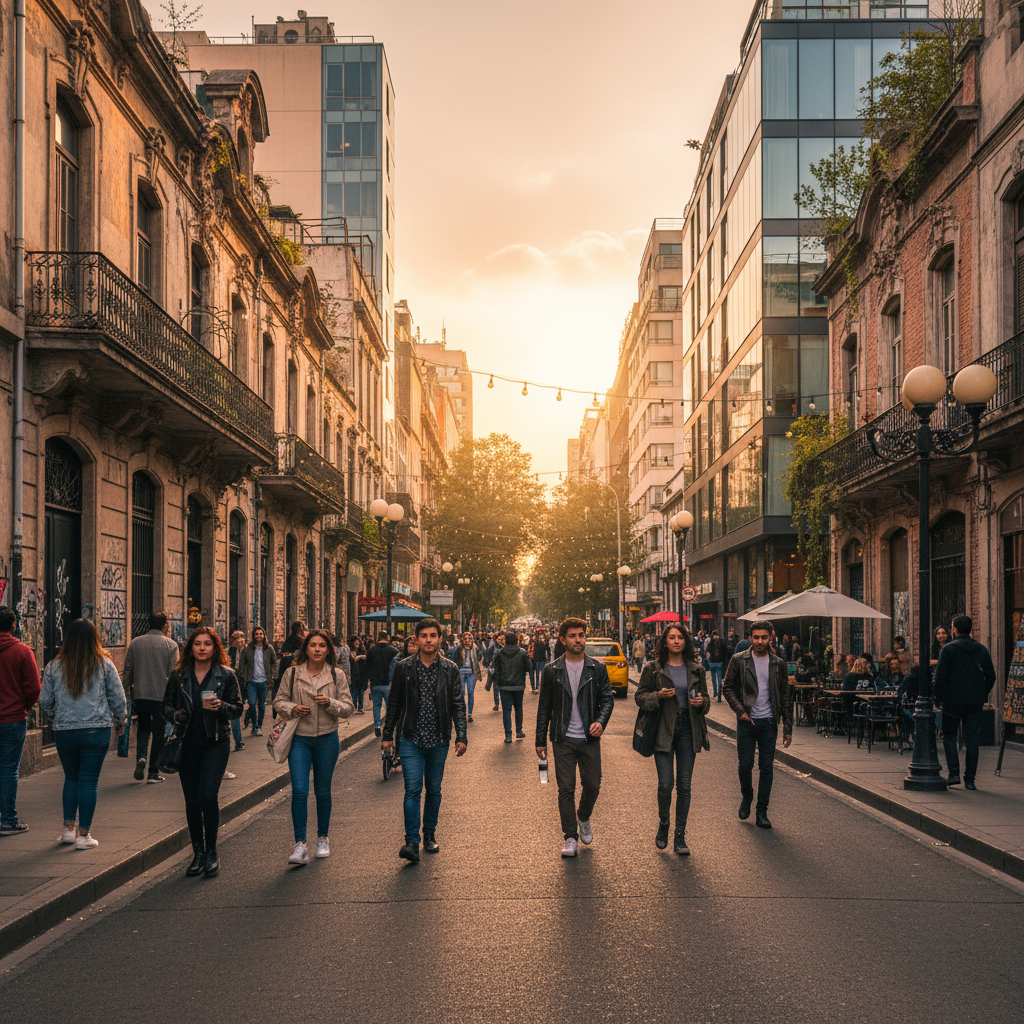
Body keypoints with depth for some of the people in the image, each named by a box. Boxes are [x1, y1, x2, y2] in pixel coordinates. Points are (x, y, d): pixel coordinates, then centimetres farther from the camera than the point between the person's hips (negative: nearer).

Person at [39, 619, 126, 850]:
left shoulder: (54, 667, 1)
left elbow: (45, 703, 6)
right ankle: (84, 835, 6)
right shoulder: (104, 664, -3)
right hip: (97, 731, -2)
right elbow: (118, 699, 0)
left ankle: (69, 828, 18)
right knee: (89, 781, 4)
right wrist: (120, 722, 17)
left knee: (71, 778, 19)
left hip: (64, 732, 2)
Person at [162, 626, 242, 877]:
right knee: (191, 800, 5)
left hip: (215, 742, -3)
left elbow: (238, 708, 3)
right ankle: (198, 853, 19)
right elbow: (167, 704, 11)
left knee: (208, 796, -13)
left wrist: (221, 707, -17)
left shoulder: (226, 675, 1)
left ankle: (211, 852, 3)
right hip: (187, 743, 3)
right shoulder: (179, 675, 6)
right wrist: (175, 715, -10)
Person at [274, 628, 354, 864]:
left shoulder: (337, 675, 1)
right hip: (299, 739, -1)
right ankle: (300, 845, -8)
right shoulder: (292, 673, 0)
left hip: (327, 739, 1)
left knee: (323, 792, 11)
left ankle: (323, 839, 28)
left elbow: (348, 708, 2)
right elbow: (278, 701, 8)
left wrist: (330, 703, -17)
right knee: (299, 791, -11)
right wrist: (292, 708, -13)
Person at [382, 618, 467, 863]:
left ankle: (430, 836, 25)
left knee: (434, 790, 11)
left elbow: (458, 705, 4)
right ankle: (412, 842, -11)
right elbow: (394, 703, 7)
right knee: (413, 790, -10)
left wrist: (461, 737, -1)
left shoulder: (449, 669, 2)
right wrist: (388, 735, 7)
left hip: (439, 741, 1)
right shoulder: (404, 668, 0)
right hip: (412, 740, -1)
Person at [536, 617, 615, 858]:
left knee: (592, 785, 6)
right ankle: (571, 837, 9)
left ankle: (584, 818, 36)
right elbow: (544, 707, 5)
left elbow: (608, 698, 5)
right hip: (563, 739, -1)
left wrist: (601, 721, -14)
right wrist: (541, 740, 3)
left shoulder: (597, 668, 4)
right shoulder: (551, 670, 2)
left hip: (590, 739, 1)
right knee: (566, 789, 0)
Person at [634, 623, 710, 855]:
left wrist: (701, 701, -9)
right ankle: (663, 826, 20)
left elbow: (706, 699, 14)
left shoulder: (696, 669, 9)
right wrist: (659, 696, -16)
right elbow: (640, 697, 1)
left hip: (688, 728, 2)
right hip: (663, 729, -2)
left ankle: (680, 837, 10)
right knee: (665, 784, -7)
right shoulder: (653, 669, 1)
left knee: (684, 785, 2)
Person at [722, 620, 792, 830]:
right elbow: (728, 687, 3)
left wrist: (788, 728, 4)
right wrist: (740, 710, -10)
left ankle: (762, 813, 9)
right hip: (747, 721, -1)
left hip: (769, 722, 1)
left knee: (766, 767, 1)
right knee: (745, 764, -2)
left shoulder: (778, 664, 5)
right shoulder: (739, 660, 0)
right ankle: (746, 798, 27)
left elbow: (785, 697, 8)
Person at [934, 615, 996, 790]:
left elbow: (940, 677, -10)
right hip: (975, 702, 3)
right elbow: (991, 677, 7)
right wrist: (983, 696, 17)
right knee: (972, 739, 6)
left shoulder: (948, 649, -7)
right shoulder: (982, 650, 5)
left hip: (953, 700, -3)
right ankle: (970, 779, 5)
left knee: (949, 736, 12)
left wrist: (939, 699, -1)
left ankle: (954, 773, 0)